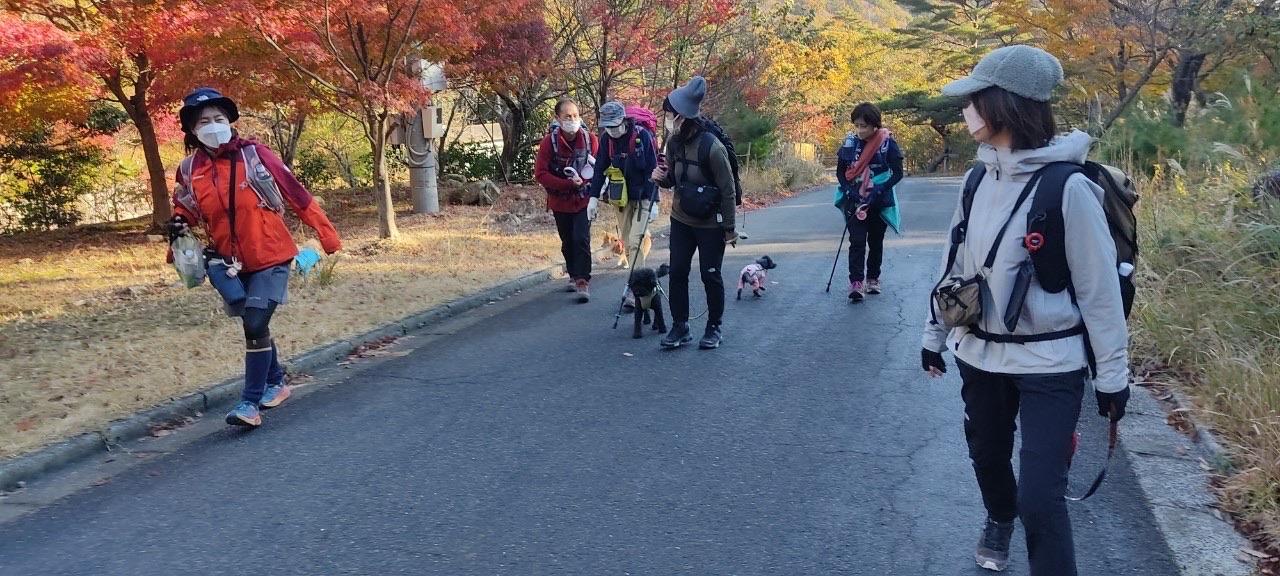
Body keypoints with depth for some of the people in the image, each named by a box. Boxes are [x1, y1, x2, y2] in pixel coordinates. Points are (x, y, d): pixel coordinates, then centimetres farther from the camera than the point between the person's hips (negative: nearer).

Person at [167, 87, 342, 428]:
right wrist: (178, 224, -5)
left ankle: (251, 403, -2)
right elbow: (185, 207, 19)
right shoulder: (189, 170, 1)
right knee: (254, 326, 11)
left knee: (255, 325, -11)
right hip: (232, 261, 4)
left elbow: (296, 195, -7)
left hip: (270, 256, -4)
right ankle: (276, 383, 33)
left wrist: (327, 236, -7)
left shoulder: (254, 155, -10)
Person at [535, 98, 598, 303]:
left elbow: (599, 169, 0)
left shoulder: (589, 139, -8)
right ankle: (573, 275, 36)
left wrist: (595, 196, -14)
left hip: (584, 200, -1)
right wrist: (568, 184, -22)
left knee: (581, 239, -15)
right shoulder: (550, 141, -12)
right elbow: (540, 174, -13)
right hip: (560, 202, 1)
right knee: (567, 242, 15)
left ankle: (583, 282, -12)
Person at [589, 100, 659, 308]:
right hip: (622, 197, 5)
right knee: (626, 244, 7)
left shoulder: (642, 136, -16)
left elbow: (652, 170, -14)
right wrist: (594, 196, 0)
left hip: (643, 197, -5)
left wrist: (653, 202, -17)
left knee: (635, 241, -14)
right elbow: (600, 168, 6)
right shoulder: (606, 139, -2)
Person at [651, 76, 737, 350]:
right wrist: (662, 177, -13)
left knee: (710, 275, 5)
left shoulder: (712, 147, -23)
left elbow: (727, 190, -16)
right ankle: (680, 327, 16)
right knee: (677, 273, 5)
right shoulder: (674, 142, -3)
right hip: (681, 220, 6)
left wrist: (729, 228, -12)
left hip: (710, 224, -6)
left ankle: (714, 328, 20)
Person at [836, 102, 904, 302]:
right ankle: (856, 282, -13)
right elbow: (840, 171, 4)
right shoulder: (850, 142, -3)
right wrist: (849, 191, -11)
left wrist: (877, 192, -18)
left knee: (876, 241, 13)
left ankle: (873, 278, 27)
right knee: (857, 241, -9)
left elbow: (897, 173, -9)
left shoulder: (887, 143, -10)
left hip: (880, 202, 0)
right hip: (854, 201, 1)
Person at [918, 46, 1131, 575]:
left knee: (1040, 495, -7)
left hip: (1049, 364, -6)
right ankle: (999, 519, 54)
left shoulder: (1067, 187, -18)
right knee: (987, 457, 23)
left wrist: (1112, 373, -9)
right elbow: (957, 264, 9)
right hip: (979, 354, 6)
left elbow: (1100, 287, -13)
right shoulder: (982, 178, 1)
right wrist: (935, 334, 15)